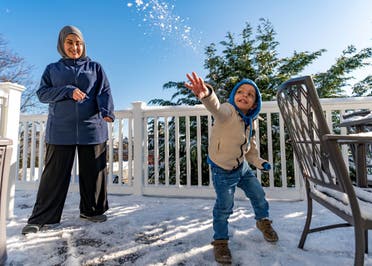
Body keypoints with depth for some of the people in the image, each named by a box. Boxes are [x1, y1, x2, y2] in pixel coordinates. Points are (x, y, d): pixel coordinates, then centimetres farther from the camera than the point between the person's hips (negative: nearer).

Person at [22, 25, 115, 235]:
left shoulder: (95, 67, 14)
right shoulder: (53, 69, 17)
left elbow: (105, 92, 2)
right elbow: (42, 93, 7)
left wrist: (107, 111, -17)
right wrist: (68, 91, -11)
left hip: (92, 128, 0)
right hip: (61, 130, 1)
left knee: (93, 172, 4)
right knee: (55, 174, 3)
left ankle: (92, 210, 20)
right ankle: (42, 218, 15)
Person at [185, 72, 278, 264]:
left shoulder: (250, 122, 0)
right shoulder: (228, 111, -24)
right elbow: (217, 109, -51)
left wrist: (259, 162, 4)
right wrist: (207, 95, -72)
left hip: (242, 167, 7)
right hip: (223, 171, -7)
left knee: (258, 194, 18)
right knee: (224, 207, -5)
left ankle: (263, 221, 49)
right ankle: (220, 241, 22)